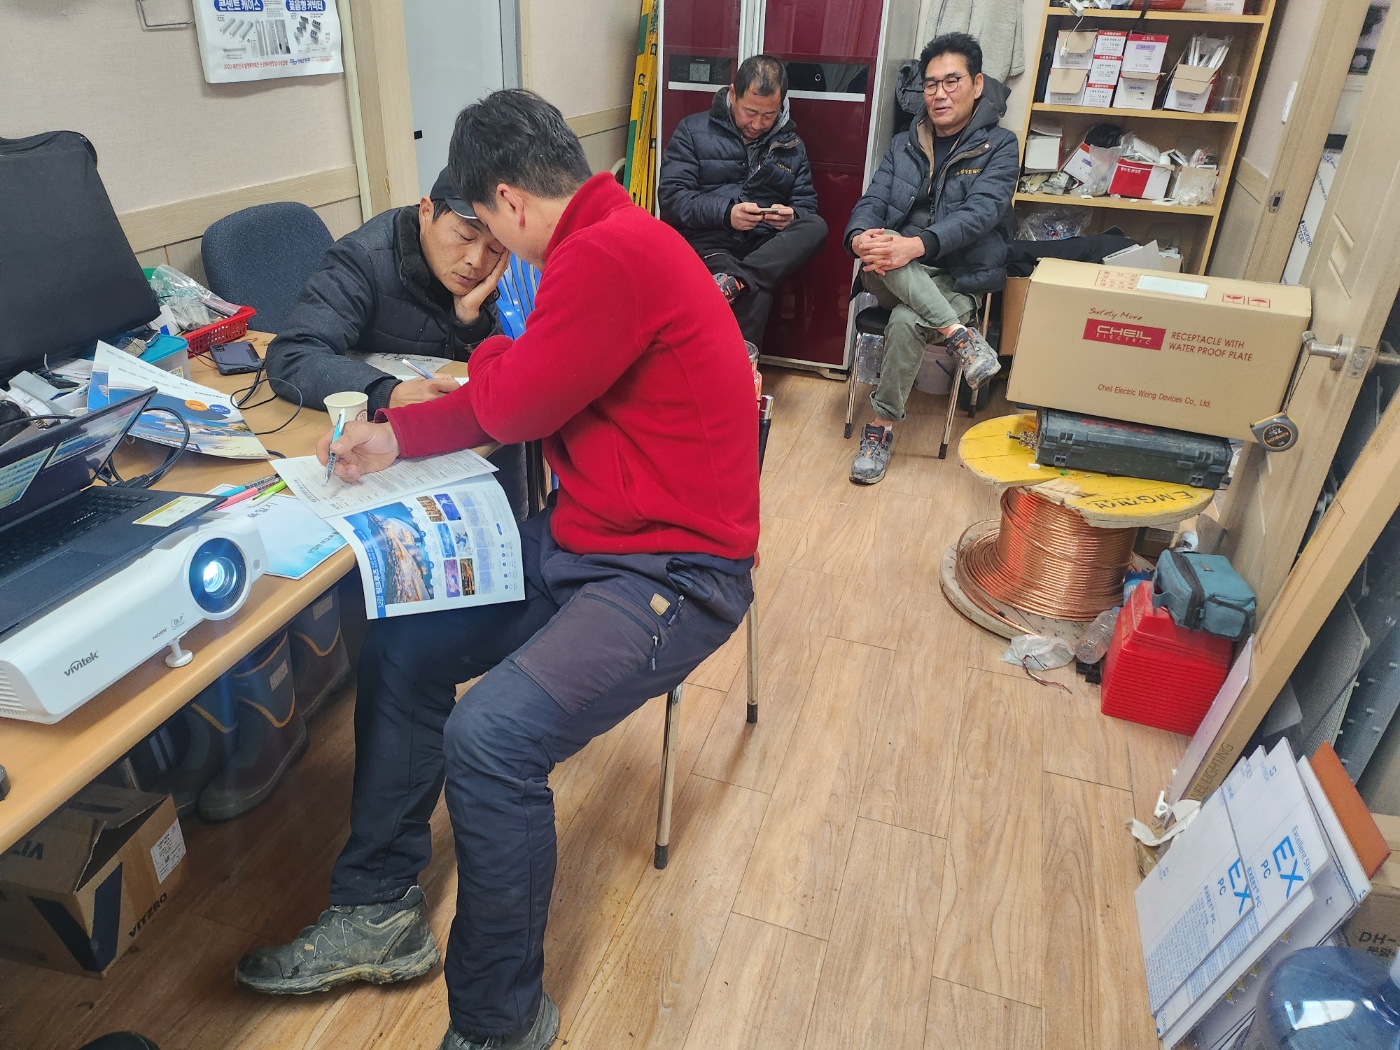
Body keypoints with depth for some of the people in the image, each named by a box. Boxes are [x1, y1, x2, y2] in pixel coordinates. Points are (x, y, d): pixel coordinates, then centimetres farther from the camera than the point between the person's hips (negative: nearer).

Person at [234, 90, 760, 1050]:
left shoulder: (611, 255, -21)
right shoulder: (606, 239, 12)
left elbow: (511, 405, -16)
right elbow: (521, 400, 15)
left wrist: (495, 345, 6)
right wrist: (397, 436, 8)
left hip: (674, 572, -10)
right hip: (585, 540, 10)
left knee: (490, 740, -25)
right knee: (399, 647, 7)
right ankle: (379, 914, 22)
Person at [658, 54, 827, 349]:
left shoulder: (791, 145, 17)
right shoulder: (694, 130, 6)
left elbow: (807, 207, 16)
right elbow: (671, 197, -3)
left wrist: (791, 216, -10)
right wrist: (726, 213, -19)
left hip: (767, 248, 4)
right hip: (708, 242, -4)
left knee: (817, 227, -28)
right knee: (754, 292, -37)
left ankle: (734, 279, -40)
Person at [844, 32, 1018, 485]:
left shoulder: (999, 146, 0)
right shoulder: (904, 145, 14)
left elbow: (980, 212, -16)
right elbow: (873, 201, 3)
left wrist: (918, 244, -33)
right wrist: (860, 237, -23)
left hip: (957, 277, -3)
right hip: (894, 275, 3)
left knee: (904, 322, -34)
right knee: (882, 250, -33)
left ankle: (883, 425, -15)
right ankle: (960, 335, -31)